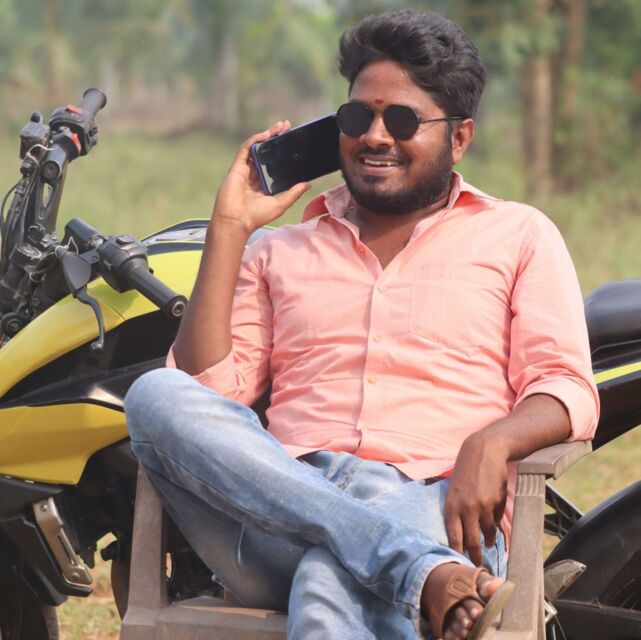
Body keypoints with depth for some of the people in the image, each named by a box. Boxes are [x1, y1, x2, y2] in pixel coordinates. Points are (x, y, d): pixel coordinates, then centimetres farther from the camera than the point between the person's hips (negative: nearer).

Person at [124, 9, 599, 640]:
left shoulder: (518, 234, 21)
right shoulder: (281, 250, 28)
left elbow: (569, 389, 7)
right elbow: (207, 391, 13)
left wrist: (491, 443, -16)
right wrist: (229, 227, 11)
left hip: (427, 506, -4)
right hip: (280, 515, 4)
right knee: (156, 396, -30)